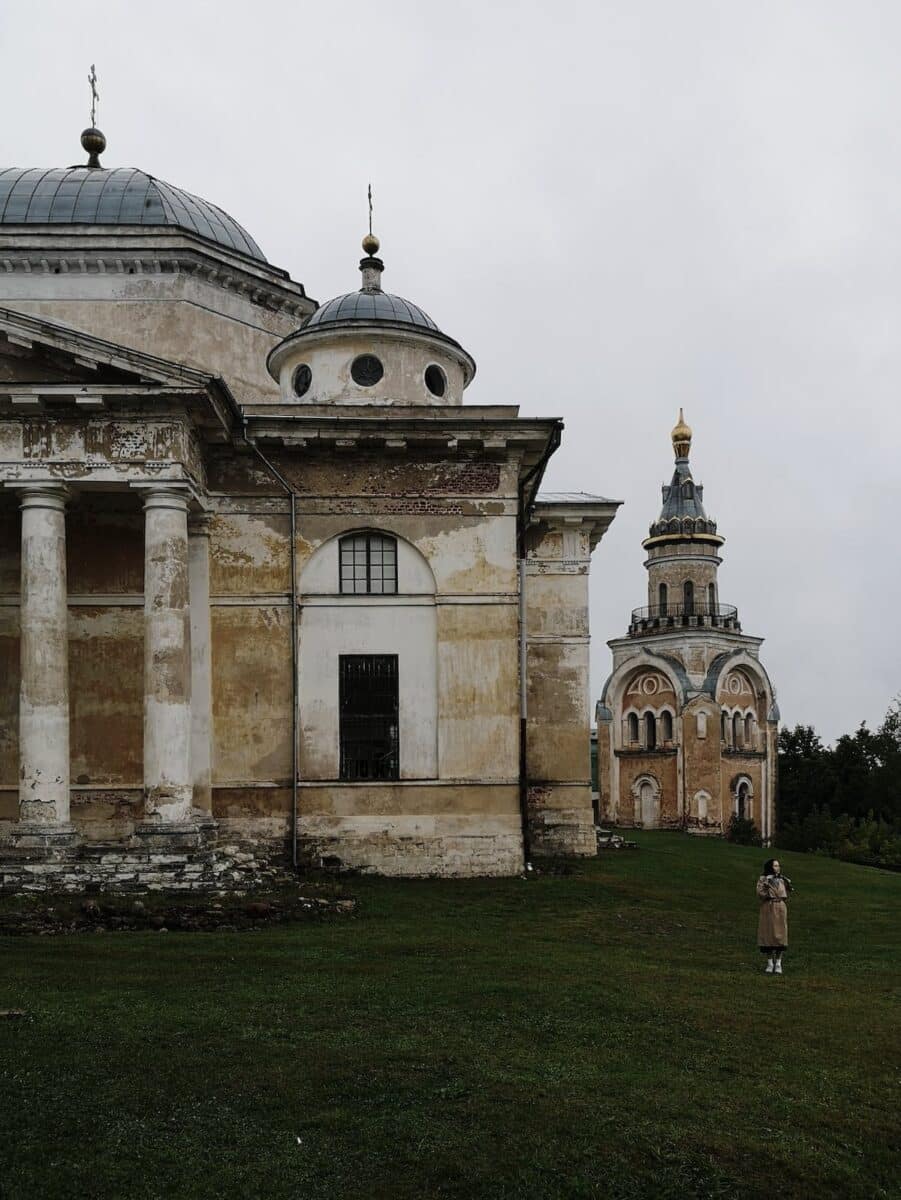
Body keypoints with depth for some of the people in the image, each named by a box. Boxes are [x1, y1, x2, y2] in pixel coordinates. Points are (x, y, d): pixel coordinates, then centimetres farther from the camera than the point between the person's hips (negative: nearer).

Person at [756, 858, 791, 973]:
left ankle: (778, 964, 6)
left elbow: (785, 896, 15)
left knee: (780, 935, -1)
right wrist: (765, 888, -23)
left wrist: (789, 889, -1)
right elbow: (759, 895, -9)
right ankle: (769, 963, 8)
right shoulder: (763, 880, 0)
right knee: (768, 935, -1)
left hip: (781, 909, 3)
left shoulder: (782, 880, 10)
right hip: (768, 909, -3)